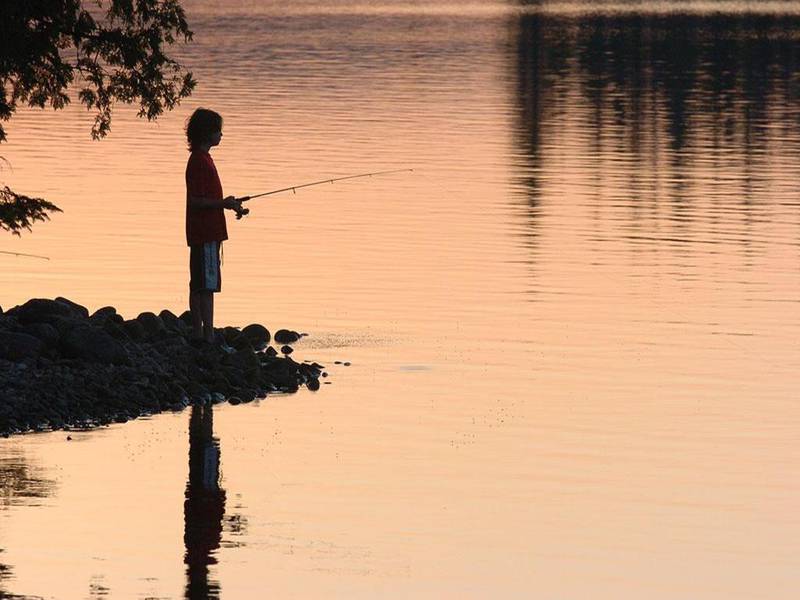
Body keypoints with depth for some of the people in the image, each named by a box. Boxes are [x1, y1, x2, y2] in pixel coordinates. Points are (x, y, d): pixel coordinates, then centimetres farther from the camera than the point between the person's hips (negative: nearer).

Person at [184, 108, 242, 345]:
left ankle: (198, 334, 14)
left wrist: (227, 203, 15)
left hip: (205, 234, 10)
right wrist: (224, 203, -17)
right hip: (206, 234, -10)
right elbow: (195, 201, -21)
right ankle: (208, 335, -11)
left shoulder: (202, 159, 16)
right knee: (207, 285, -10)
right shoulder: (199, 161, -16)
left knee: (199, 285, 11)